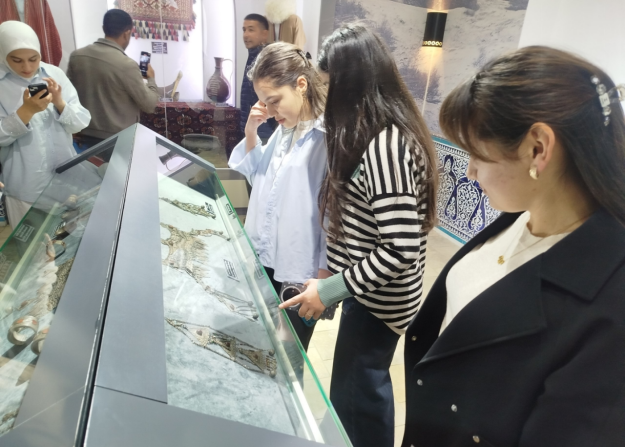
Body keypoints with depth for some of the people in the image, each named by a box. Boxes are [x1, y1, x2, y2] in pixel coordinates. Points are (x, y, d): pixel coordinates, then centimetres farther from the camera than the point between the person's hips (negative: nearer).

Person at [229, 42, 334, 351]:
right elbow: (257, 175, 17)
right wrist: (251, 132, 1)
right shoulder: (285, 128, 7)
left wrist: (324, 279, -14)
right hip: (264, 258, 8)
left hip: (299, 273, -7)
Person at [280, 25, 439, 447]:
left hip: (378, 298, -9)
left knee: (352, 399, 10)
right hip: (373, 289, 9)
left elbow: (401, 249, -28)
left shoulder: (384, 144, -27)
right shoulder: (389, 130, 5)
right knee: (369, 385, 26)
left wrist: (332, 289, -21)